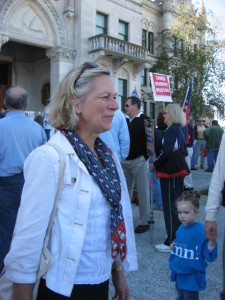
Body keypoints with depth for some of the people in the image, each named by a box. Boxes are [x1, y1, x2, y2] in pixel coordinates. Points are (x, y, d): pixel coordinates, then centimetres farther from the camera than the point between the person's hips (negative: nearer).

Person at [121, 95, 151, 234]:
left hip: (139, 161, -6)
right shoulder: (125, 121, 13)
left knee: (143, 193, 2)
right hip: (125, 161, 7)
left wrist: (146, 156, -14)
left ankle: (145, 222, 13)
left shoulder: (145, 120, -6)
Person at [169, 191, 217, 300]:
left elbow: (210, 256, -25)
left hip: (192, 277, -7)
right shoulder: (181, 228, -3)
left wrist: (212, 242, -42)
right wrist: (174, 245, -3)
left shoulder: (201, 231, -24)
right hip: (178, 273, 7)